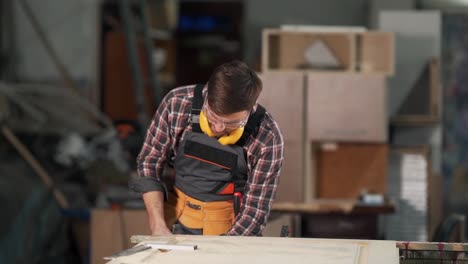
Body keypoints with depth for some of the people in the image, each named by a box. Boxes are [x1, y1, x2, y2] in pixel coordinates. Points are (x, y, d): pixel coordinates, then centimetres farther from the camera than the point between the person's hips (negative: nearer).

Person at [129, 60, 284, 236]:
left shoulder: (267, 137, -15)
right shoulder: (176, 103, -11)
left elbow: (256, 210, -11)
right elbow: (149, 162, -1)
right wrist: (158, 227, -10)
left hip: (229, 231, -1)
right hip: (175, 221, 1)